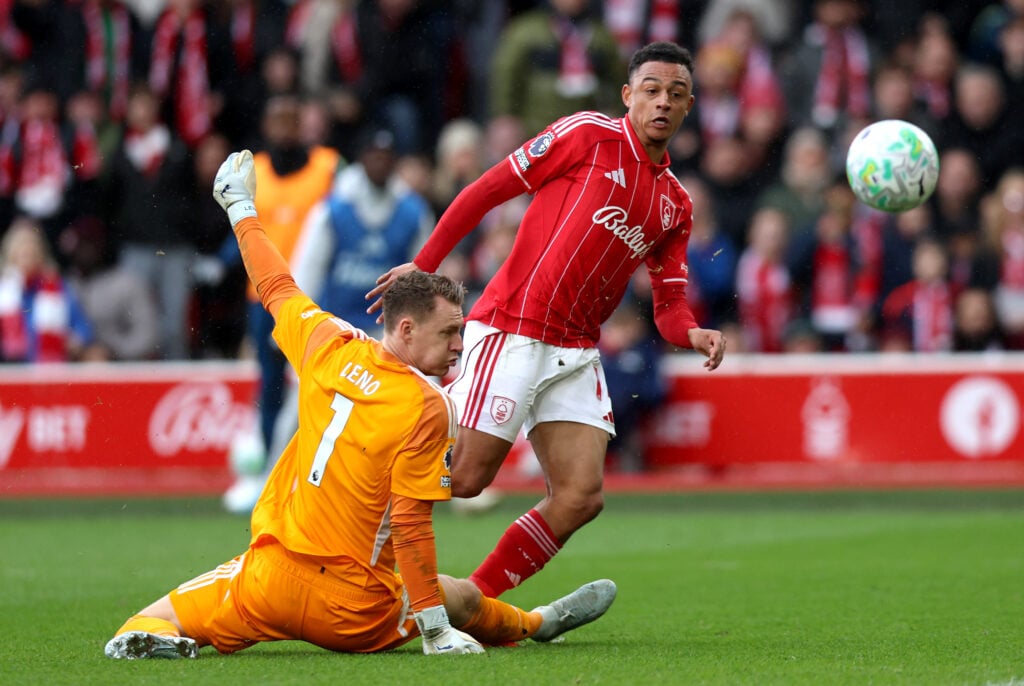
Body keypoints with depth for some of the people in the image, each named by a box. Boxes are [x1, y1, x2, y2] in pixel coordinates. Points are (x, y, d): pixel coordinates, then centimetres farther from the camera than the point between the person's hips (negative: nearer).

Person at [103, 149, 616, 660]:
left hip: (269, 575, 2)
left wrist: (241, 208, 35)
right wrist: (434, 627, -13)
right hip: (355, 618, -2)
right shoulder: (428, 407, -14)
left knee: (166, 614, 16)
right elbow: (410, 523, -18)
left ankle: (145, 633, -14)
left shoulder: (329, 348, 0)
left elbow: (276, 288, 18)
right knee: (465, 601, 24)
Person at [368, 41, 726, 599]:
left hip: (575, 353, 6)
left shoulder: (675, 205, 14)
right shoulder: (588, 135, -4)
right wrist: (424, 265, -8)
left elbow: (669, 304, 13)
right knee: (465, 476, -10)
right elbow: (486, 191, -4)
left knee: (580, 498, -5)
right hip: (511, 331, -6)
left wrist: (692, 334, -11)